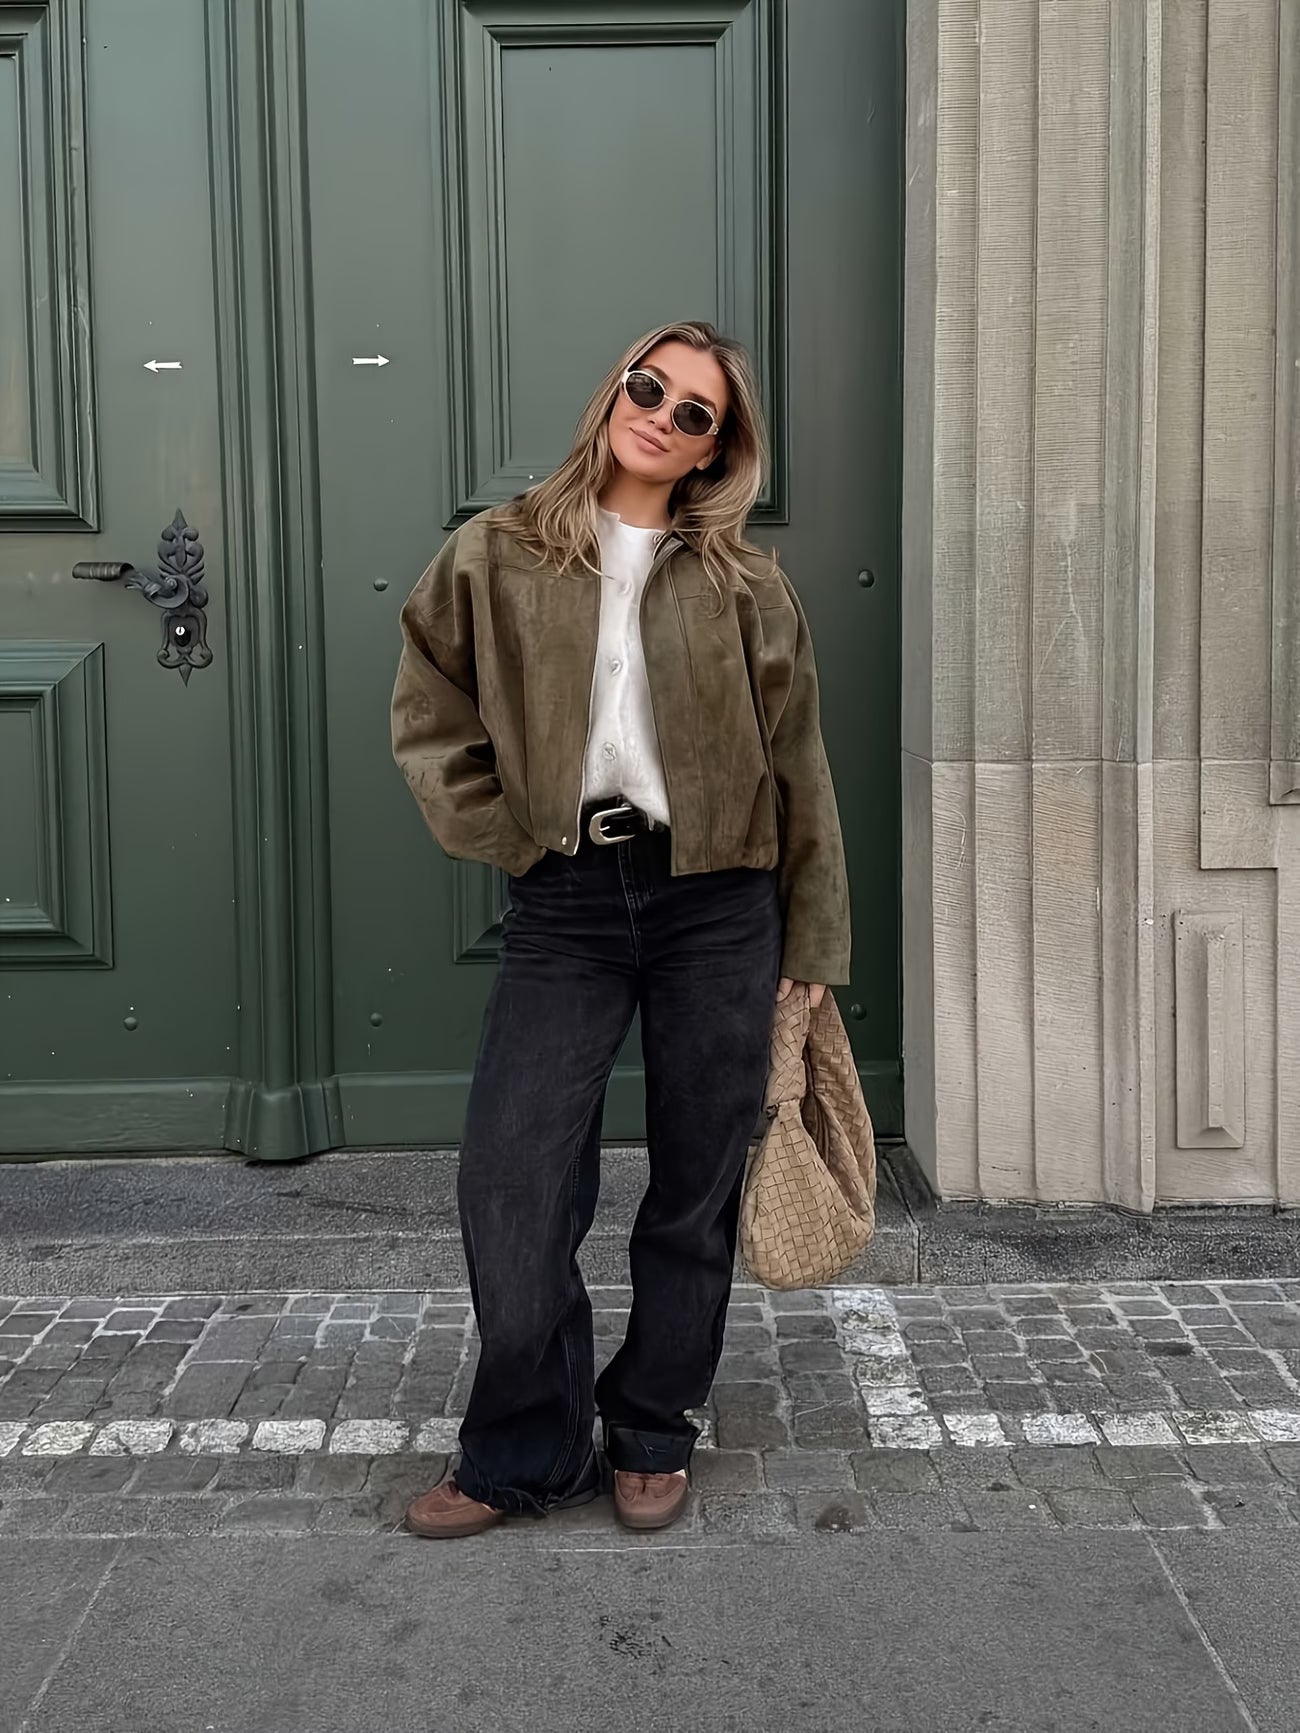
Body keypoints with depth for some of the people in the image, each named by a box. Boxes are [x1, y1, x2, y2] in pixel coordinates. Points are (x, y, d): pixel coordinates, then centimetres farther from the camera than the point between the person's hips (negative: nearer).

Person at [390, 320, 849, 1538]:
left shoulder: (743, 583, 4)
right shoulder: (497, 555, 4)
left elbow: (796, 763, 6)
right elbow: (430, 720, 9)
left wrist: (811, 943, 4)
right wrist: (507, 839, -2)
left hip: (717, 902, 0)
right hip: (564, 905, 0)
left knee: (695, 1188, 8)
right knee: (511, 1183, -3)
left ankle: (651, 1438, 28)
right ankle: (528, 1451, 17)